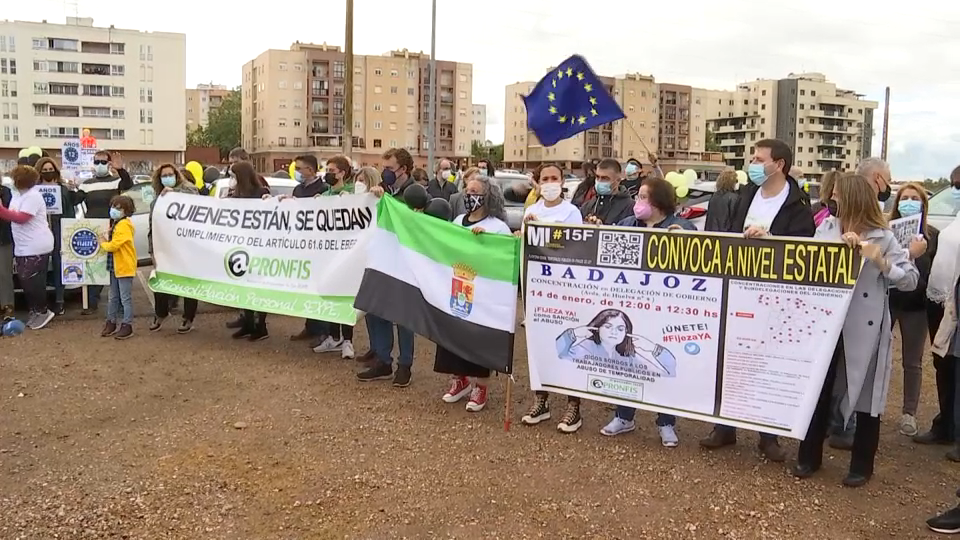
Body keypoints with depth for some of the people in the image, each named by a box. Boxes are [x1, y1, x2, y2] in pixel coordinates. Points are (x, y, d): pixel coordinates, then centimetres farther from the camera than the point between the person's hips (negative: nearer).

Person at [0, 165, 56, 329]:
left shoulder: (33, 196, -16)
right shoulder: (16, 195, 13)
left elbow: (21, 218, -22)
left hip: (36, 247, -10)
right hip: (23, 247, 10)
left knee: (33, 280, -6)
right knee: (25, 280, 13)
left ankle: (43, 311, 7)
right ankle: (35, 311, 23)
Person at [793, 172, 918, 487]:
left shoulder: (882, 238, -6)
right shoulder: (827, 228, 6)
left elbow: (912, 279, -7)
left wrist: (881, 263, -20)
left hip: (864, 327, -3)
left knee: (865, 396, 8)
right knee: (817, 389, 10)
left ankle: (862, 466, 24)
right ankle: (809, 456, 25)